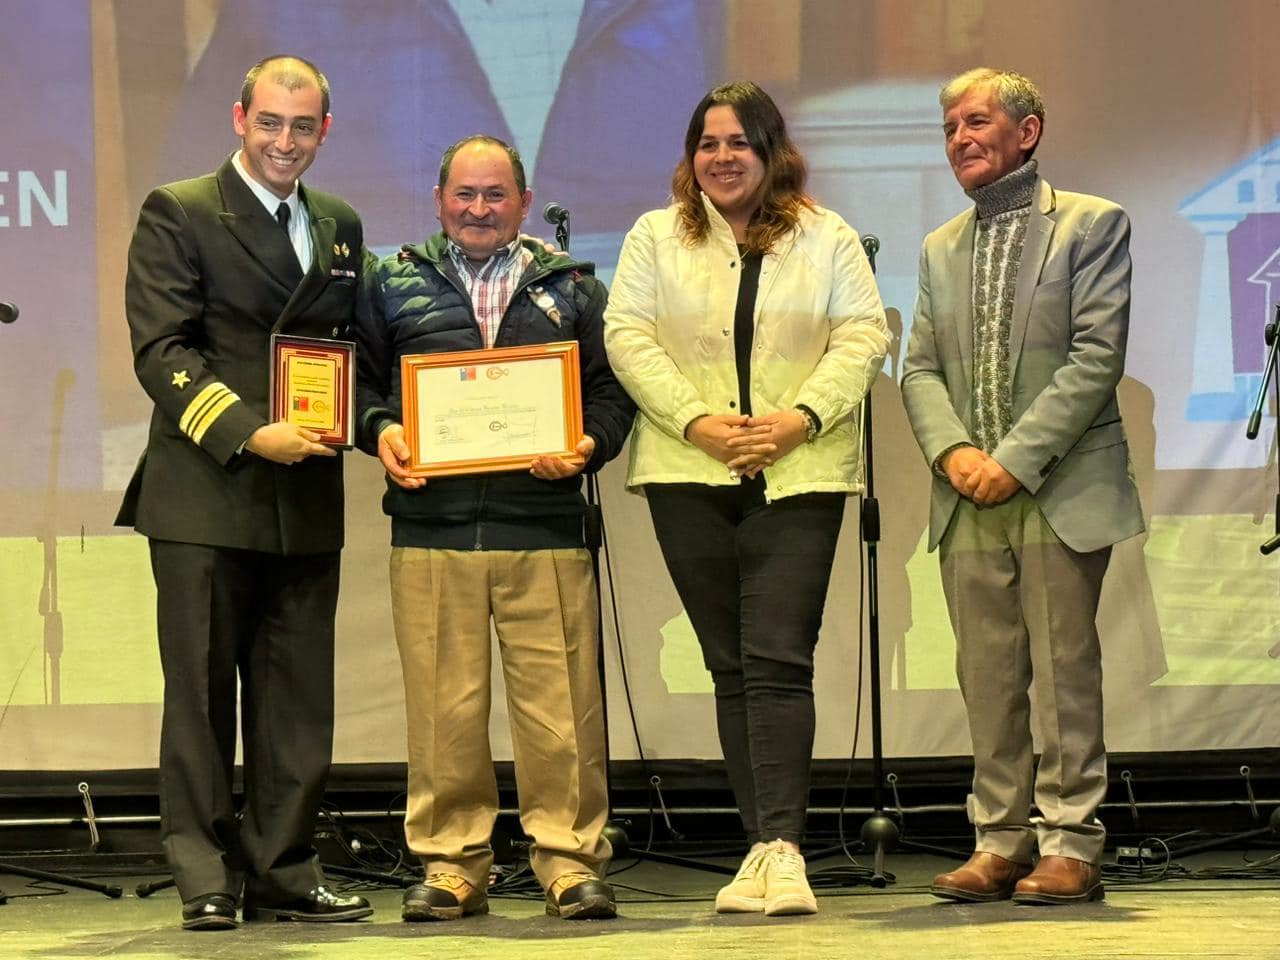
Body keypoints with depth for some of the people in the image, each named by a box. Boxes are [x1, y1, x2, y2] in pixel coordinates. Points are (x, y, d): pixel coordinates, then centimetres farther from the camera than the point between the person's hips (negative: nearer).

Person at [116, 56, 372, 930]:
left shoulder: (341, 227, 17)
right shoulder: (178, 213, 0)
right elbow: (162, 350, -8)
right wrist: (248, 433, -19)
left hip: (307, 500, 5)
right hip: (205, 494, -5)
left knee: (298, 702, 6)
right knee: (201, 696, -1)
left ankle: (284, 874, 13)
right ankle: (206, 879, 5)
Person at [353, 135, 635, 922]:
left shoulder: (571, 288, 15)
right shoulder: (394, 284, 16)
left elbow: (611, 386, 12)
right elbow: (359, 378, 17)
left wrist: (588, 445, -7)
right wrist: (380, 429, -3)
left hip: (544, 526, 0)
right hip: (431, 525, 0)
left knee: (561, 703, -4)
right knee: (443, 707, 0)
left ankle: (572, 859, 4)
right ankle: (451, 863, 10)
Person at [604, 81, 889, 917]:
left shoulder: (827, 239, 9)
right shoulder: (656, 238, 11)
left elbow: (863, 337, 3)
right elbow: (628, 337, 2)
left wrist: (801, 417, -12)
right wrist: (697, 420, -10)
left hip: (799, 475, -2)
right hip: (689, 477, 2)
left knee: (779, 661, -11)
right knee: (730, 666, 4)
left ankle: (781, 848, -17)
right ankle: (767, 842, 8)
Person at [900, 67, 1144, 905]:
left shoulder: (1092, 224, 1)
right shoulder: (941, 249, 18)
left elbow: (1097, 356, -8)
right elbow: (921, 368, 13)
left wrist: (1017, 457, -14)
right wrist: (954, 451, -7)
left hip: (1060, 489, -5)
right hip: (970, 495, 5)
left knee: (1064, 670, -4)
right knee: (987, 677, 5)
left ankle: (1070, 844, 0)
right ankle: (1001, 841, 10)